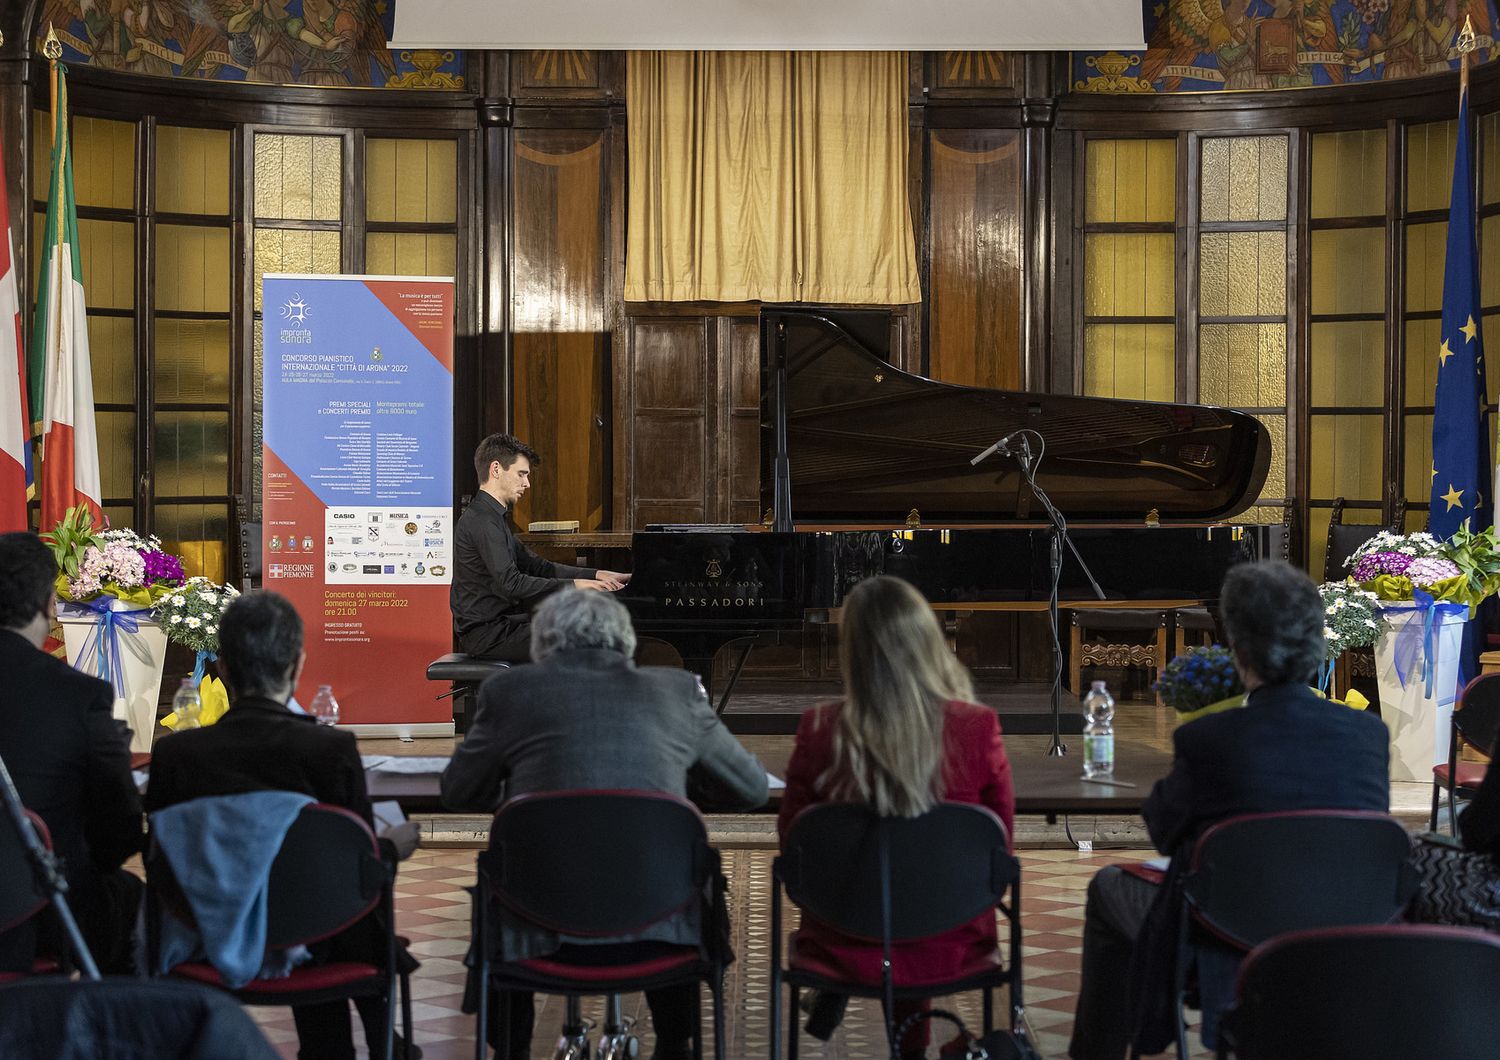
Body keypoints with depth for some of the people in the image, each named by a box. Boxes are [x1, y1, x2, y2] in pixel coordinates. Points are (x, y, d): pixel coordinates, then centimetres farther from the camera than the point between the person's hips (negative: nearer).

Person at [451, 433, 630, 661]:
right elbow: (510, 584, -25)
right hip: (487, 633, -10)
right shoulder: (481, 521, -16)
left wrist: (595, 575, 10)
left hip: (499, 623, 10)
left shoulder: (494, 517, 18)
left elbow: (537, 566, 19)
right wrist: (573, 584, -19)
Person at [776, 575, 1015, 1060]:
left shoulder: (820, 730, -17)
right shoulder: (977, 727, -16)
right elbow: (1001, 838, -1)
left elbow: (791, 837, -1)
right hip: (951, 942, 1)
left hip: (846, 944, 0)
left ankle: (831, 1000, 46)